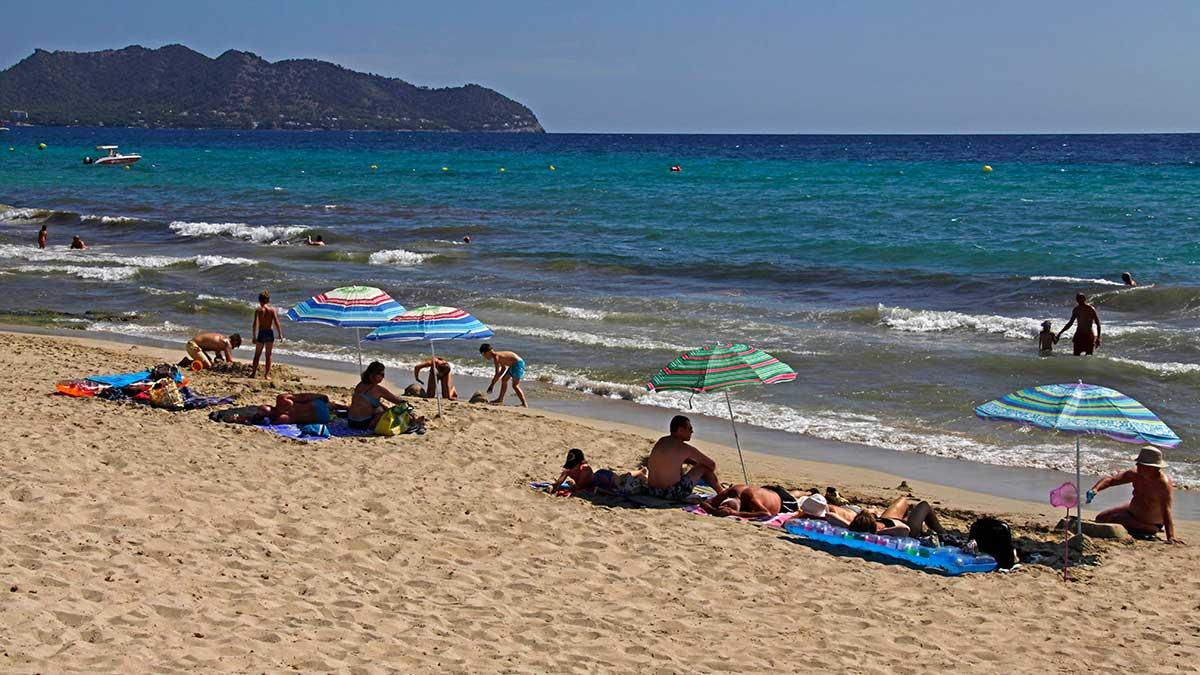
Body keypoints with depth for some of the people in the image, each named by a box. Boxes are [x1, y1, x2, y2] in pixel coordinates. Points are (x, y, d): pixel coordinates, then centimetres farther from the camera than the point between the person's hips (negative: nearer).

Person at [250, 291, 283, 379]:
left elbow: (255, 324, -10)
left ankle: (254, 373, 13)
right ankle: (267, 374, 9)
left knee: (257, 354, 13)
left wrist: (254, 336, -7)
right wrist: (280, 334, 1)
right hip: (270, 333, 1)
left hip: (261, 333, -1)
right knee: (268, 355, 10)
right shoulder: (272, 310, -1)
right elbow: (276, 323, -8)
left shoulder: (258, 310, -5)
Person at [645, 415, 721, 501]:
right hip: (673, 494, -7)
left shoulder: (661, 441, 8)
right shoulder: (686, 448, -10)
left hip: (652, 491, 7)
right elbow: (712, 465, 1)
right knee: (705, 467, 10)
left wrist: (696, 463, 26)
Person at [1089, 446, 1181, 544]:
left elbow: (1166, 510, -38)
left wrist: (1170, 537, -45)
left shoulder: (1163, 483, -32)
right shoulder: (1135, 474, -15)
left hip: (1149, 525, -7)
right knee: (1100, 519, 18)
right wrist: (1095, 489, -36)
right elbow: (1111, 480, -16)